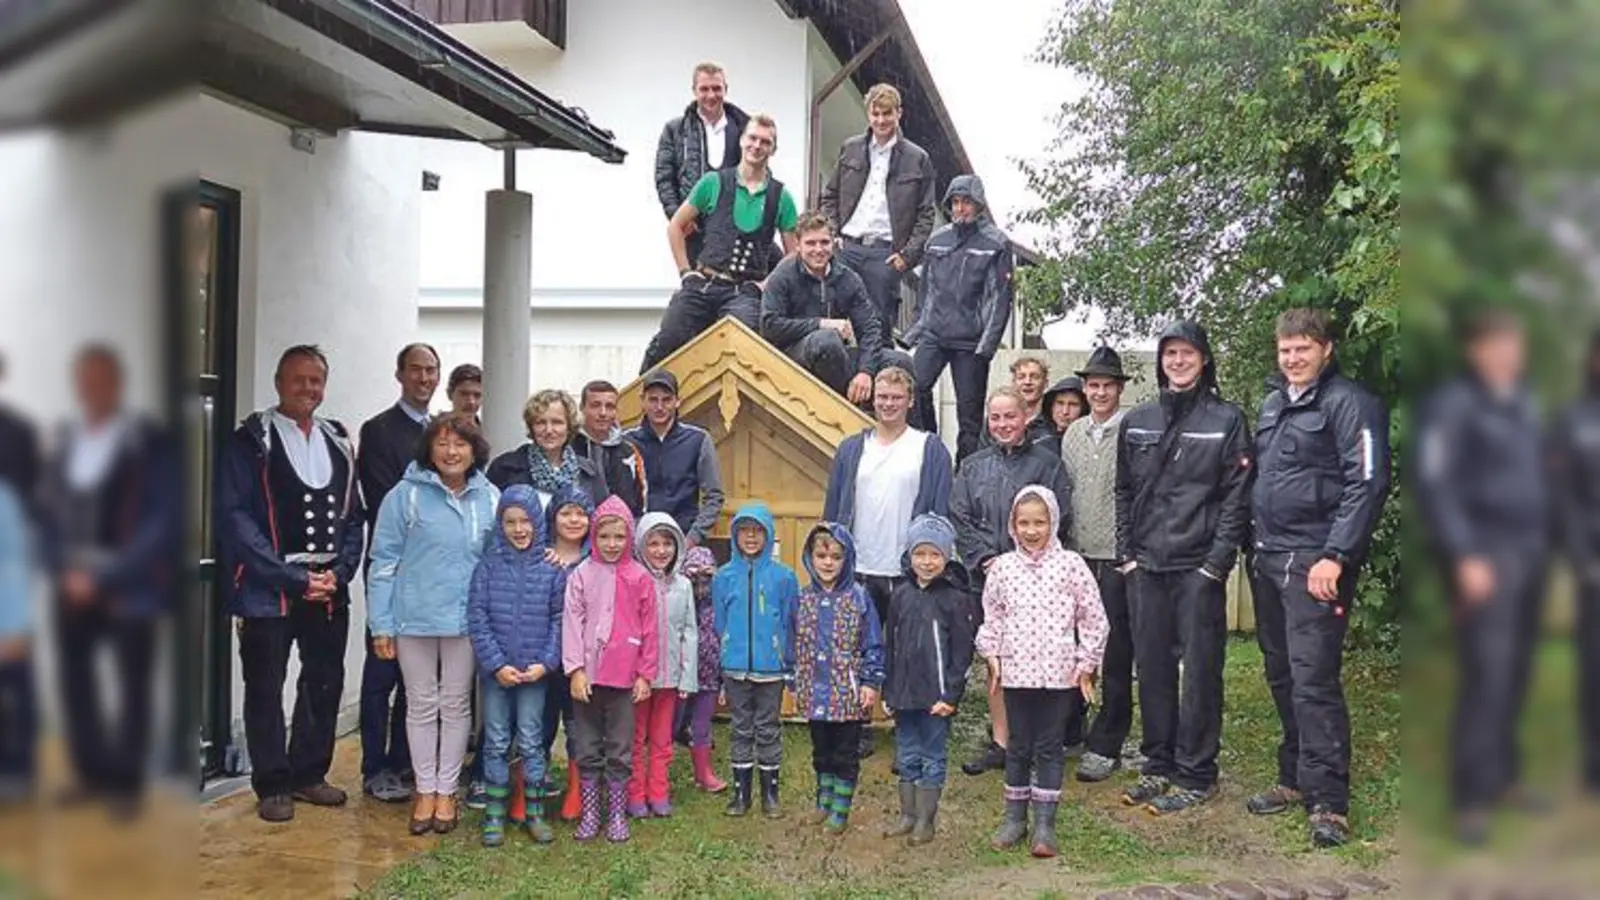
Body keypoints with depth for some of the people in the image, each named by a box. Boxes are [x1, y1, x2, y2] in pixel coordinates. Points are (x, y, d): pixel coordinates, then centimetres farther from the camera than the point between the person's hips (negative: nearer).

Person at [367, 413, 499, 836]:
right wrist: (381, 624, -7)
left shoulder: (490, 499, 1)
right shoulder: (406, 495, -7)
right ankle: (425, 790, 23)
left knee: (456, 705, 11)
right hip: (415, 618, -2)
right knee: (422, 705, 10)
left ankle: (447, 790, 24)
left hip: (467, 620, 2)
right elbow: (384, 562, -5)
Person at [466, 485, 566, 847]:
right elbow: (477, 617, -5)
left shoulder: (552, 568, -2)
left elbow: (559, 619, -1)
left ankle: (535, 811, 18)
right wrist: (496, 664, -11)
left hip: (536, 670, 0)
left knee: (531, 741, 7)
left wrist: (546, 663, -10)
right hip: (495, 669, 0)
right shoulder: (488, 564, -3)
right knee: (496, 741, 8)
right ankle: (495, 813, 17)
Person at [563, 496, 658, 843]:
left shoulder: (640, 578, 0)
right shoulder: (582, 574, -1)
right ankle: (589, 813, 20)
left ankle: (617, 814, 18)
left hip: (624, 677, 0)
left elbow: (649, 630, 2)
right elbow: (572, 623, -4)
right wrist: (575, 669, -10)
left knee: (620, 751, 8)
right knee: (588, 750, 10)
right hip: (588, 676, 0)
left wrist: (645, 674, 0)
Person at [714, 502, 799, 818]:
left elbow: (790, 624, -1)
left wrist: (790, 665, -3)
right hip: (736, 667, 2)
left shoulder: (783, 576, -5)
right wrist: (721, 665, 5)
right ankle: (741, 791, 22)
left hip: (771, 667, -1)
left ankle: (770, 793, 20)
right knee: (741, 730, 12)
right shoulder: (725, 576, 0)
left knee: (768, 730, 9)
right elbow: (720, 625, 6)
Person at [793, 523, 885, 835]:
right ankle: (824, 801, 33)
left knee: (846, 753, 7)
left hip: (849, 692, -3)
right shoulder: (803, 599, 2)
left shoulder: (859, 598, -8)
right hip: (815, 692, 3)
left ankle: (840, 809, 18)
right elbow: (794, 644, 9)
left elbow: (873, 645, -6)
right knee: (821, 751, 17)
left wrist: (871, 683, -11)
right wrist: (795, 684, 8)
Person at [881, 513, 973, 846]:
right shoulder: (901, 596, 6)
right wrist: (888, 690, 9)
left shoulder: (956, 598, -8)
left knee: (933, 758, 6)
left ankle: (926, 820, 16)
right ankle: (908, 815, 25)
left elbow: (962, 652, -9)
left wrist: (950, 695, -13)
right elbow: (890, 646, 12)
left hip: (936, 696, -5)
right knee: (907, 757, 14)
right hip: (903, 693, 5)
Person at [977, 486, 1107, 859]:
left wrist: (1086, 663, -1)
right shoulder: (1002, 567, 2)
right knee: (1018, 745, 11)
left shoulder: (1070, 564, -4)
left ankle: (1045, 824, 12)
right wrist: (991, 655, 5)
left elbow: (1093, 619, 0)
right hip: (1015, 671, 2)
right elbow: (991, 616, 13)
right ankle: (1014, 817, 23)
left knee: (1050, 747, 5)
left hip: (1059, 672, -2)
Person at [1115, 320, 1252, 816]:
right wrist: (1126, 553, 6)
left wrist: (1217, 562, -10)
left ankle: (1196, 775, 9)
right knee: (1152, 667, 10)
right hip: (1146, 566, 4)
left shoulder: (1227, 419, -1)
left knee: (1200, 669, 0)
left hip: (1199, 567, -4)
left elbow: (1236, 497, -4)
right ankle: (1158, 765, 21)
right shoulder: (1137, 421, 12)